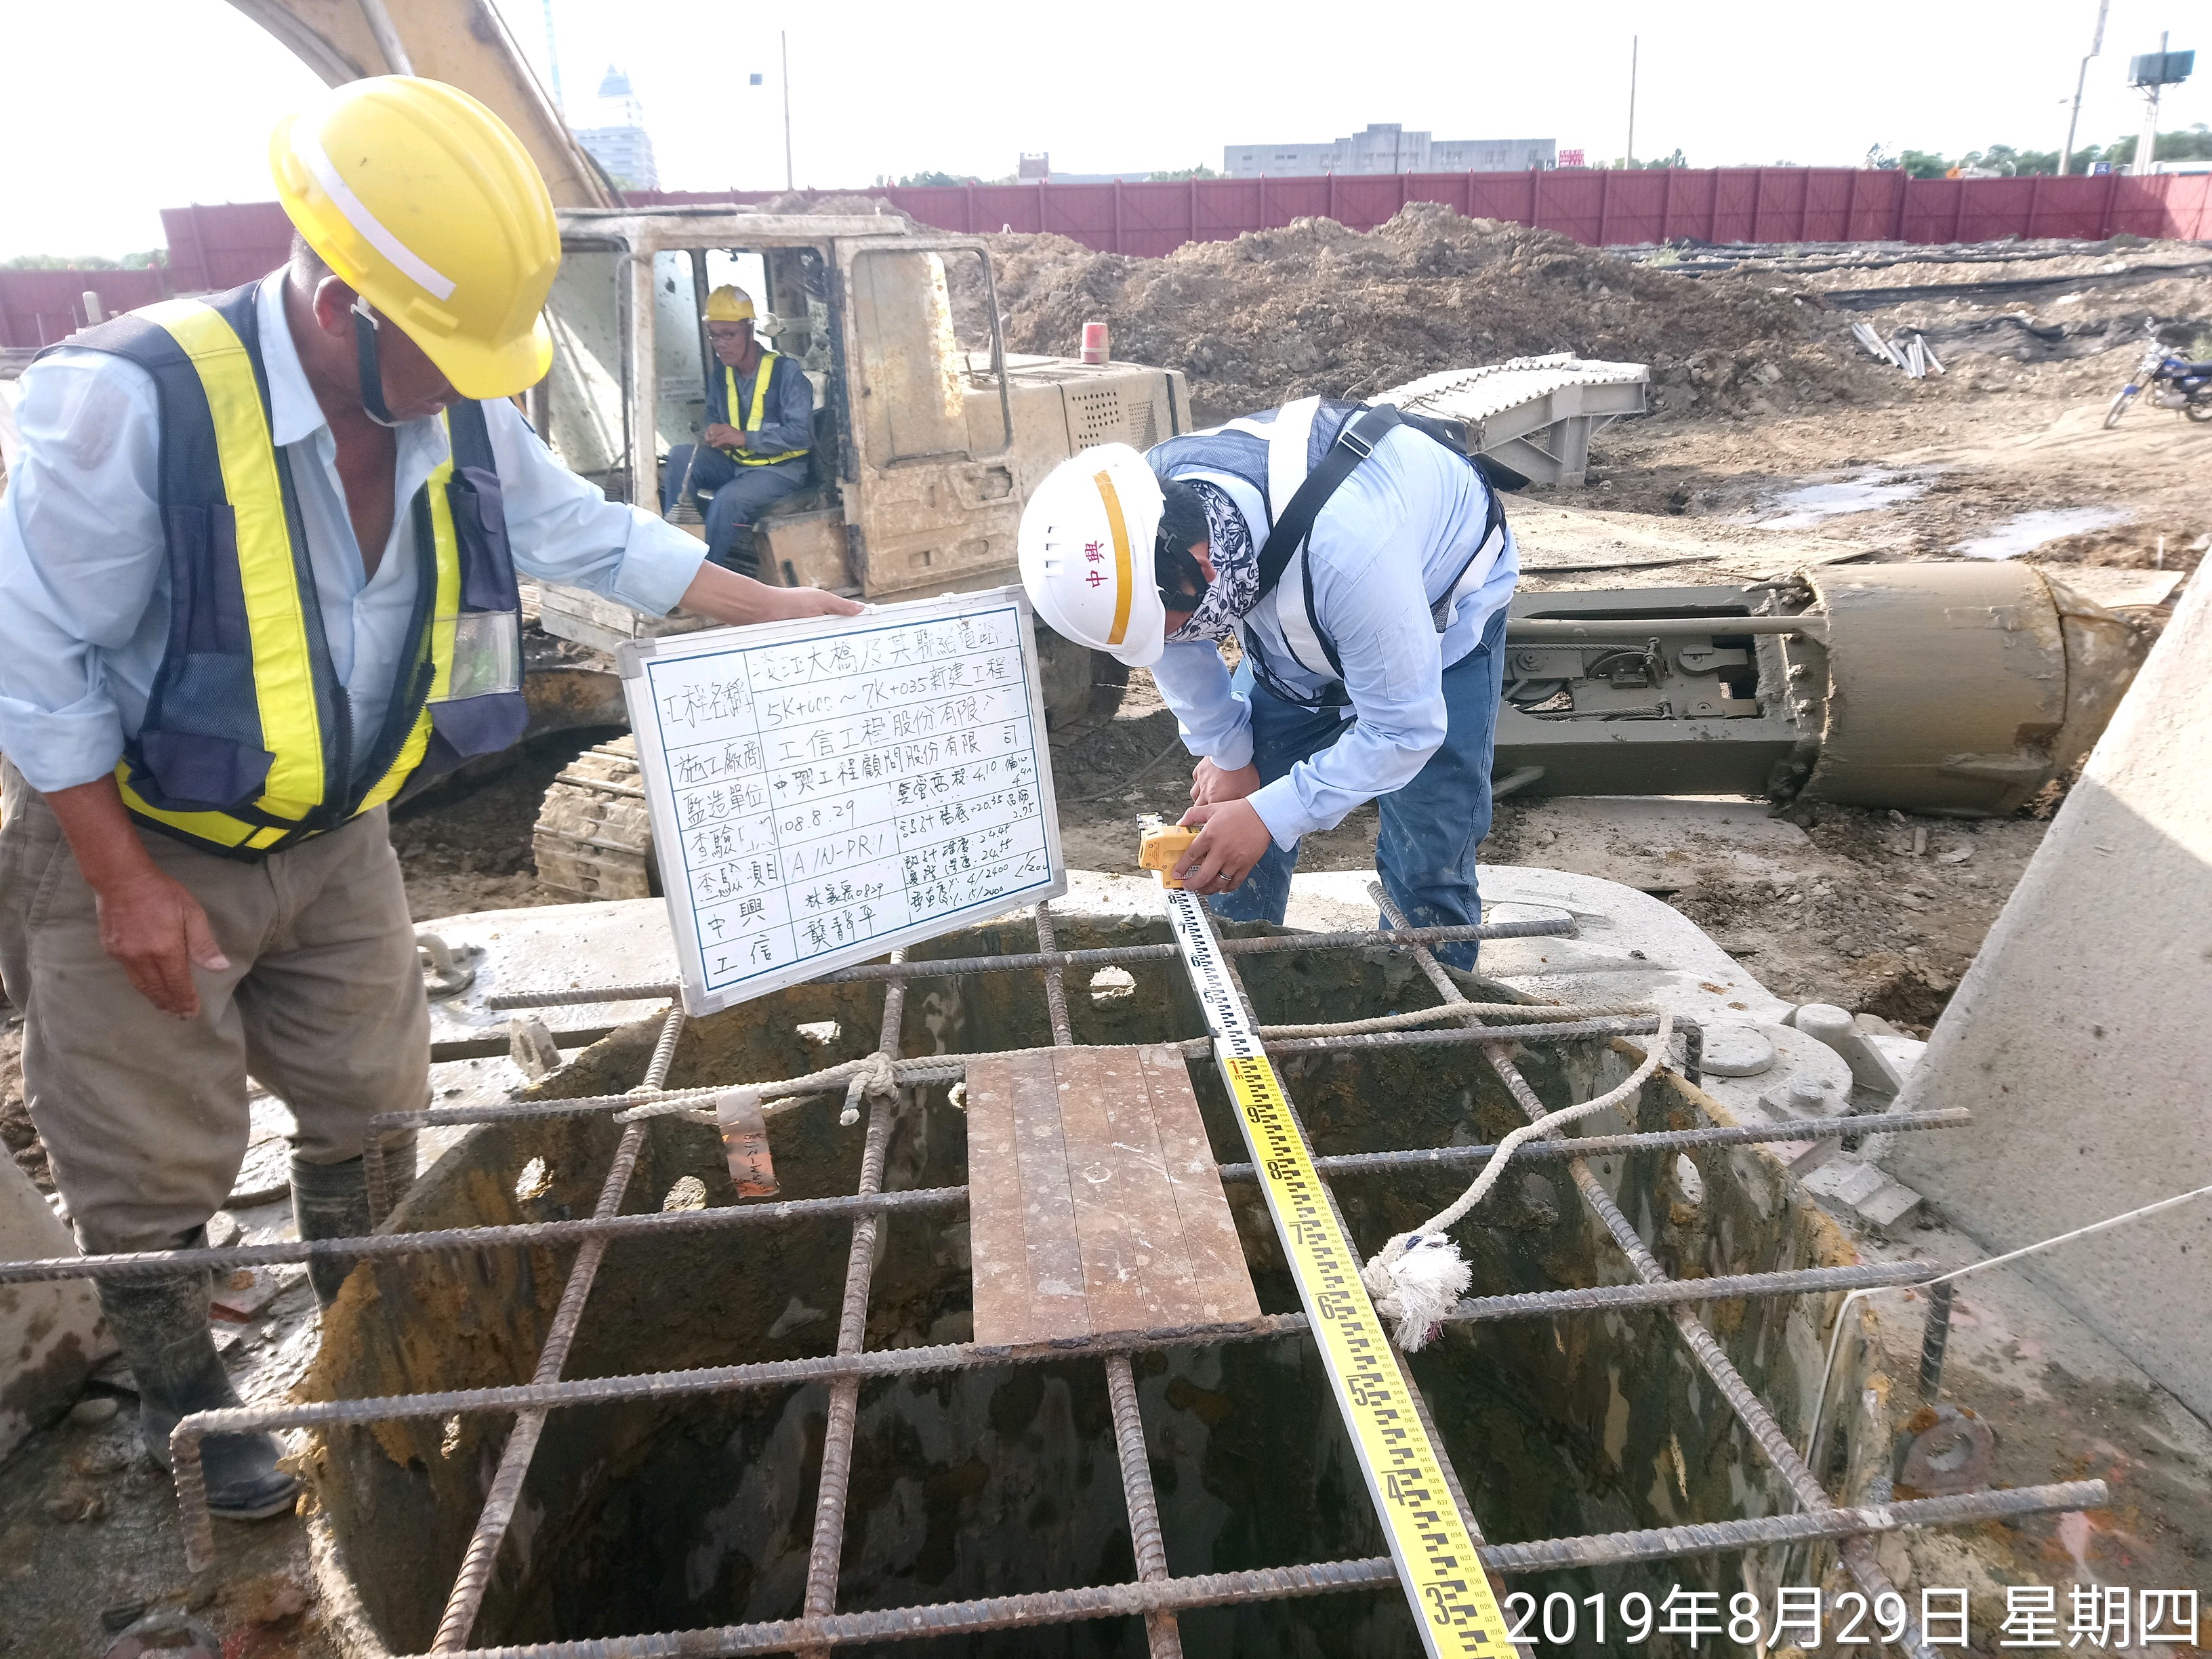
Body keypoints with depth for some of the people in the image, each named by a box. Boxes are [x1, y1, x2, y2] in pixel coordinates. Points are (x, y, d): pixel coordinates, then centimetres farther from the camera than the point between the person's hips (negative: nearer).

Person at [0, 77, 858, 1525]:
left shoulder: (459, 415, -12)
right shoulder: (134, 401, -30)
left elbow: (586, 534, 6)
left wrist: (766, 607, 4)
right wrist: (124, 885, -19)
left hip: (331, 835, 6)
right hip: (129, 840, -5)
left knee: (371, 1107, 16)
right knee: (156, 1166, 9)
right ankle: (186, 1403, 36)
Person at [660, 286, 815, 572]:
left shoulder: (786, 372, -12)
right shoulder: (719, 377, 8)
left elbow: (802, 433, -20)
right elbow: (713, 417, 21)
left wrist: (746, 438, -27)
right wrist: (713, 433, -5)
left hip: (781, 469, -6)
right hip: (734, 464, 6)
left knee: (729, 499, -34)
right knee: (681, 456, -18)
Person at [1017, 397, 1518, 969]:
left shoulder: (1344, 553, -47)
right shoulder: (1143, 511, -28)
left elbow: (1405, 729, -33)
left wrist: (1269, 815, -33)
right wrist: (1225, 753, -1)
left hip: (1442, 611, -5)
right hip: (1295, 623, 5)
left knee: (1426, 867, -9)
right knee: (1228, 812, 3)